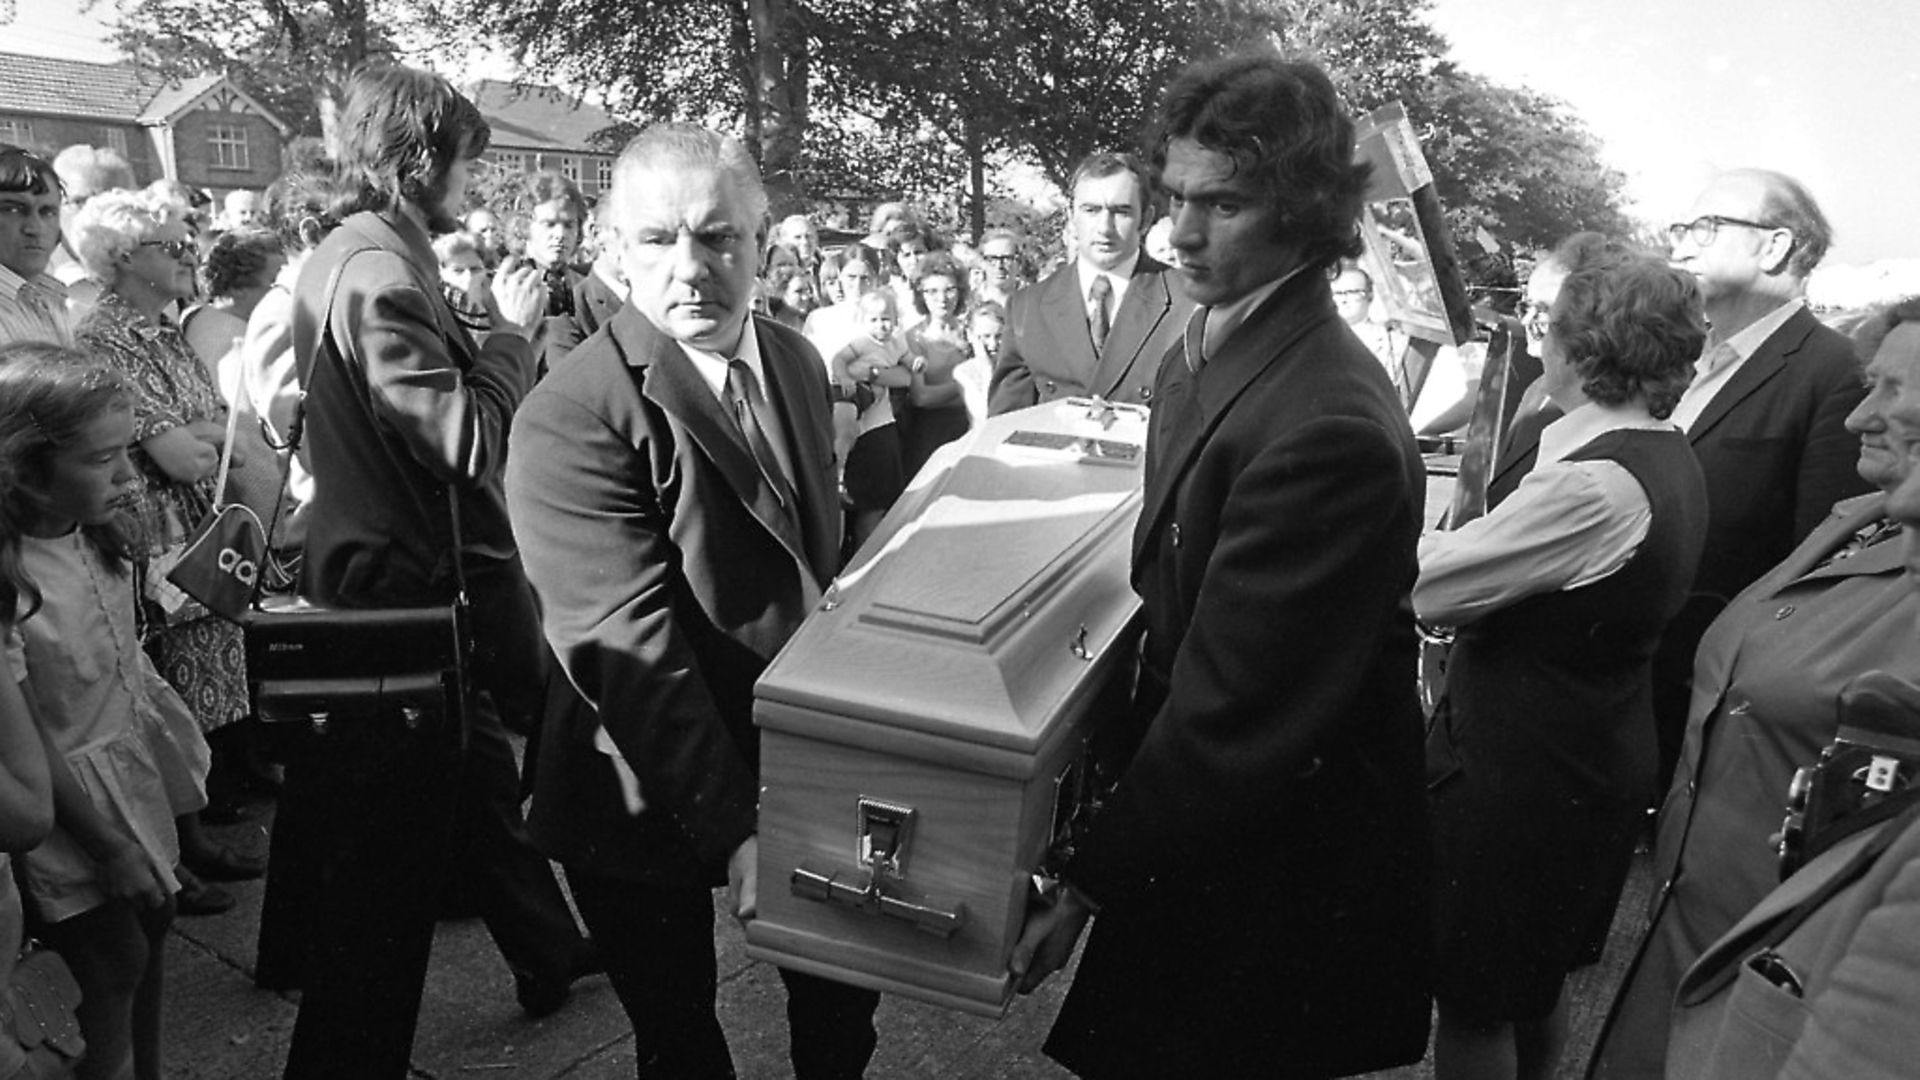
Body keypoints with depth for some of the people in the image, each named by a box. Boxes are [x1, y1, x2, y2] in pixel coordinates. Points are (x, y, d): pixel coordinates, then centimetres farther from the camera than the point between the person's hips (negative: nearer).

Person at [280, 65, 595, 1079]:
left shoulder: (343, 257, 11)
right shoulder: (379, 275, -21)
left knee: (478, 767, 23)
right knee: (392, 854, 0)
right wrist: (511, 331, -14)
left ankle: (547, 952, 41)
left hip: (380, 568, 11)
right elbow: (464, 438, -25)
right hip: (403, 586, -11)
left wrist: (490, 331, 8)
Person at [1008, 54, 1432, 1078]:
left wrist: (1088, 886, -18)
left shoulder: (1330, 427, -27)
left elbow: (1231, 711, -25)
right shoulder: (1200, 359, 3)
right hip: (1192, 817, 8)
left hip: (1283, 859, -8)